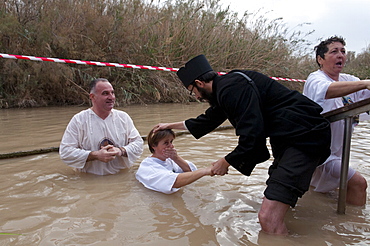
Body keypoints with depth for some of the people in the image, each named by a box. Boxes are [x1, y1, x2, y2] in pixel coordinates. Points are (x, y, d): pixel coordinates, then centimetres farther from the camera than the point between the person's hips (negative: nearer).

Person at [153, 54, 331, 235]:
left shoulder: (232, 88, -17)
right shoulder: (225, 88, 17)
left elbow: (252, 136, -23)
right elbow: (208, 120, 33)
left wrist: (226, 162, -5)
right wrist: (172, 125, 43)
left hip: (303, 137, -11)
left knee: (268, 218, -19)